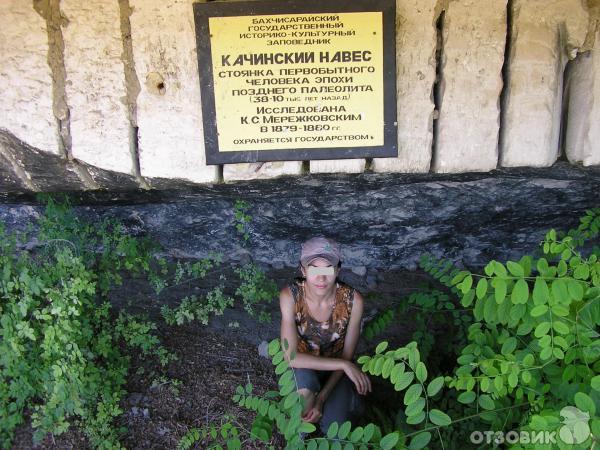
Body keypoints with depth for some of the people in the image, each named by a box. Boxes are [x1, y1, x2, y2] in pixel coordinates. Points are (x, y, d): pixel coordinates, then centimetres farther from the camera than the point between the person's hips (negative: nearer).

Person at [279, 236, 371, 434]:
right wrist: (345, 365, -31)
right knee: (305, 381, -34)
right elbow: (292, 356, -28)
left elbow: (347, 355, -13)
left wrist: (322, 398, -22)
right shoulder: (290, 295, -26)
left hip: (336, 372, 1)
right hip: (303, 367, -1)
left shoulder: (353, 300, -24)